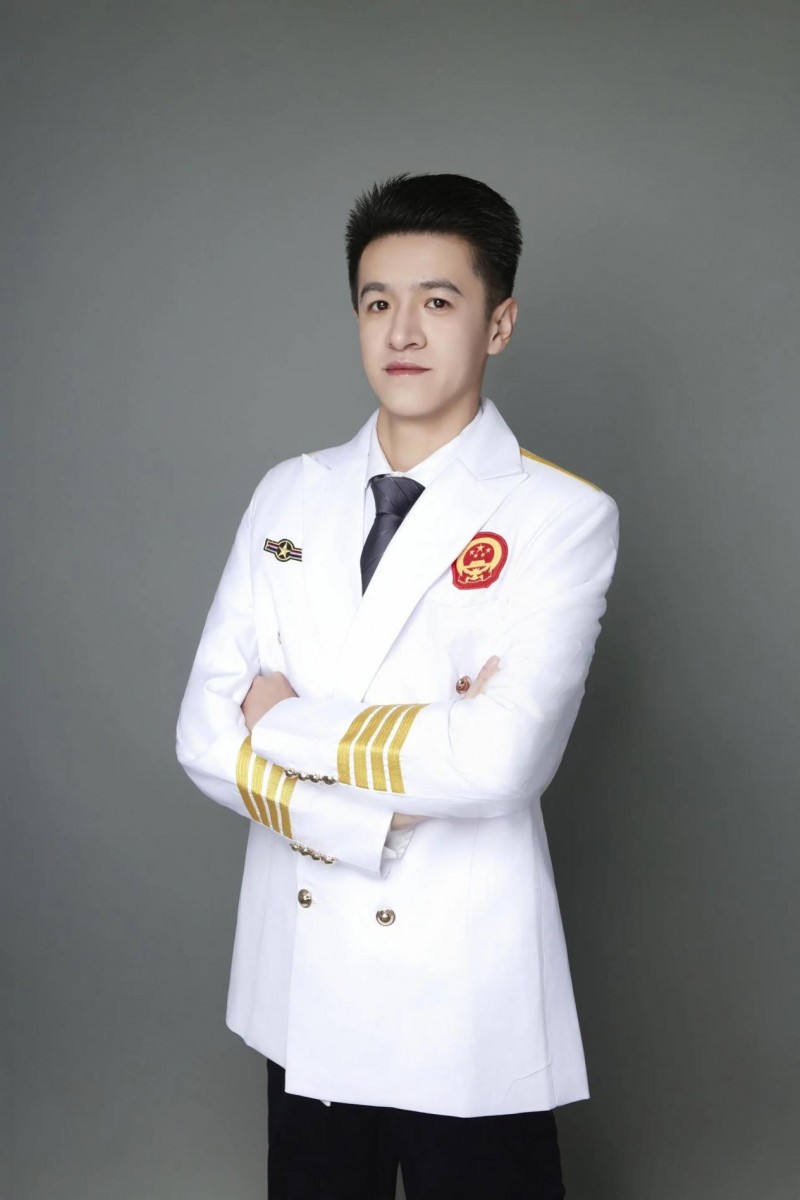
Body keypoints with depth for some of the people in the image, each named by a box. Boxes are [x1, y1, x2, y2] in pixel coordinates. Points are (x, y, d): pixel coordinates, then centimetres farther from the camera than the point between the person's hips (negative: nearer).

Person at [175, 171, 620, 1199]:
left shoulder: (564, 518, -11)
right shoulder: (288, 496, 3)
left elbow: (496, 762, -24)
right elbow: (205, 737, -3)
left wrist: (288, 720, -12)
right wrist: (380, 815, -16)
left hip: (468, 1009, -4)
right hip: (299, 992, 4)